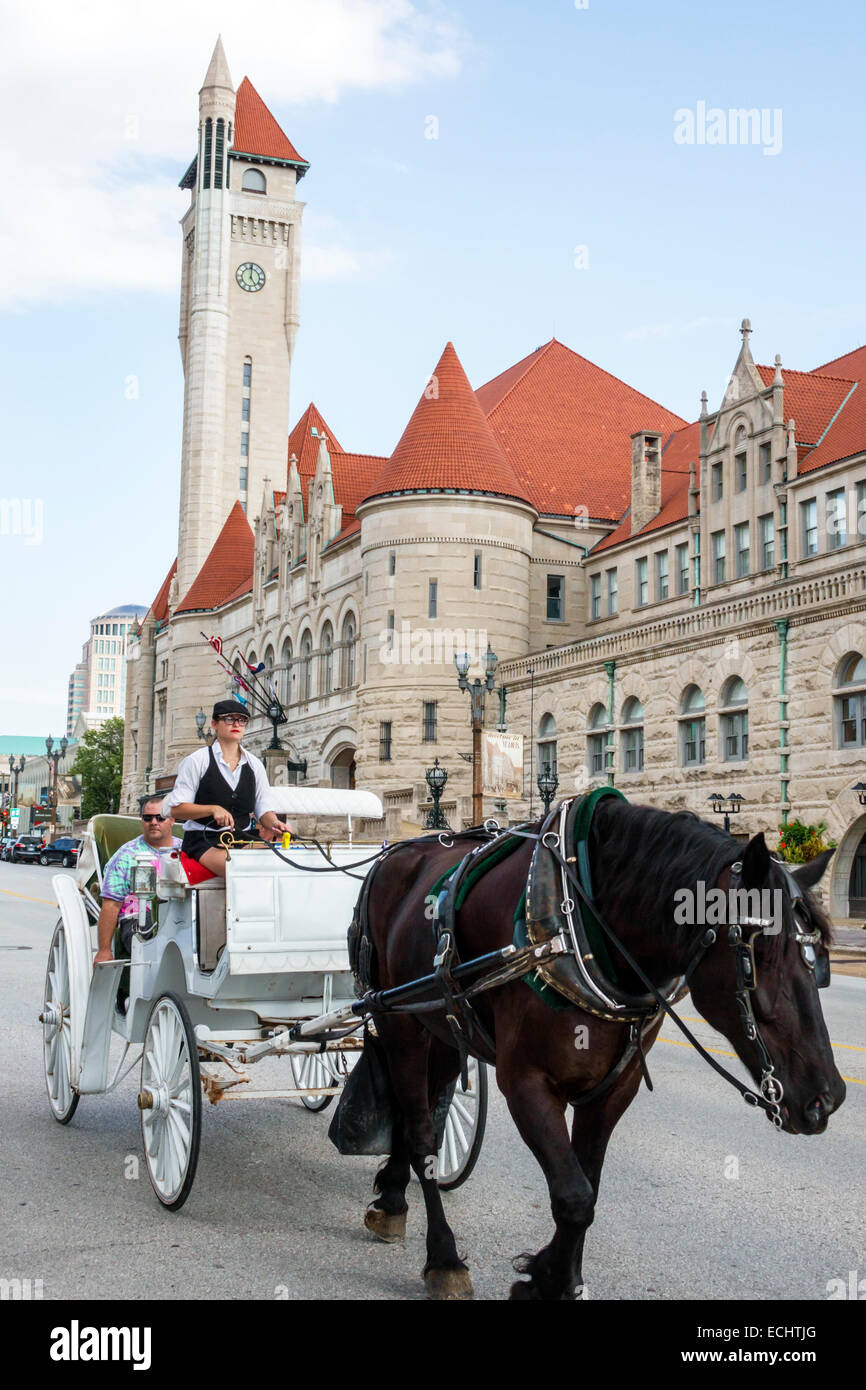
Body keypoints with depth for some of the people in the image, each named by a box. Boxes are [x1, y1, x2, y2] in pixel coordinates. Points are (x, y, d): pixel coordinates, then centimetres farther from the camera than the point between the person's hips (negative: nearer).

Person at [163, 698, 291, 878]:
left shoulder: (254, 764, 15)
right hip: (204, 841, -4)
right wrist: (213, 809, -17)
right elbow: (175, 809, -3)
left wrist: (274, 823, -11)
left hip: (243, 839, 4)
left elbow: (263, 809, 12)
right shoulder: (197, 761, 2)